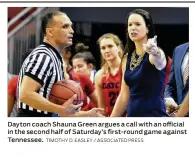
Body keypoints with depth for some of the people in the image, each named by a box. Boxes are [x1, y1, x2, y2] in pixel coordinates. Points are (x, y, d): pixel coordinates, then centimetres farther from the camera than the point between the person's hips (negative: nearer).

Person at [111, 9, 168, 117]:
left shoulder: (156, 53, -10)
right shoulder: (127, 58, 10)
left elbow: (158, 60, -37)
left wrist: (154, 52, -60)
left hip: (154, 115, -7)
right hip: (132, 114, 7)